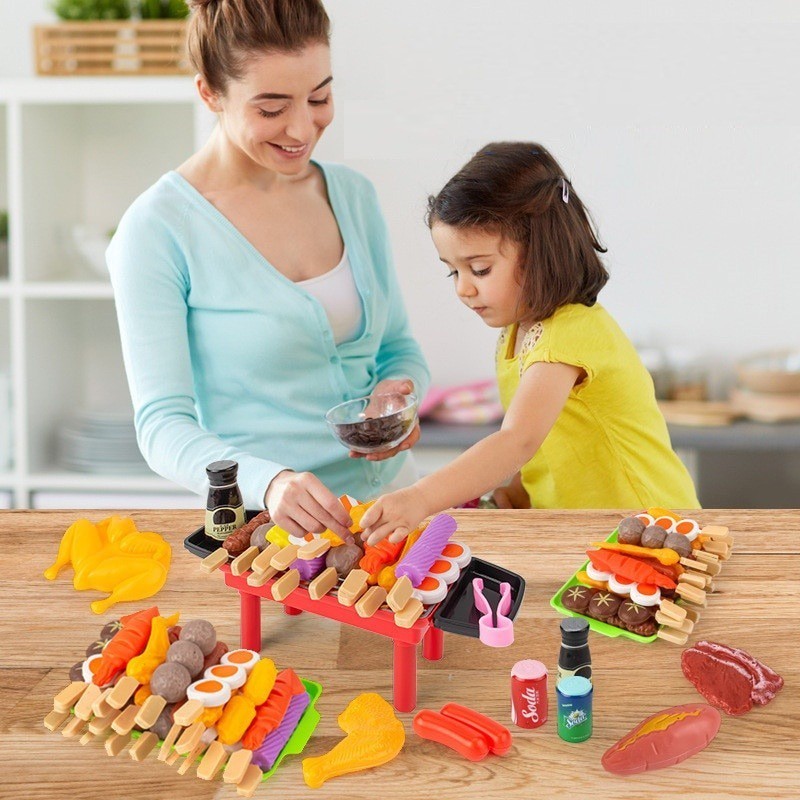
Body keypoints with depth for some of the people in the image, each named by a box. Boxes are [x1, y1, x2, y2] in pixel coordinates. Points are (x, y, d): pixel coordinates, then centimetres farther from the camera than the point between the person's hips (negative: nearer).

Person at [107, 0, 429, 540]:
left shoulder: (353, 195, 7)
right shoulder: (157, 229, -11)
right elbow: (163, 426, -13)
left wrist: (399, 391, -7)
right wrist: (270, 482, -31)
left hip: (390, 493, 5)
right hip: (261, 520, -4)